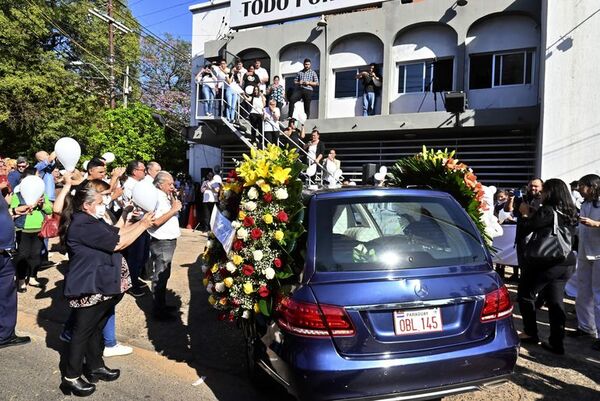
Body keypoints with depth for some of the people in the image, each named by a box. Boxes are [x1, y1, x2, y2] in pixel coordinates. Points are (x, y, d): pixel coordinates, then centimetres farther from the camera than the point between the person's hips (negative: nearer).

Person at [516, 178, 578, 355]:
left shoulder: (547, 210, -17)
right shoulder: (570, 213, 8)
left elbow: (525, 229, -14)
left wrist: (524, 214, 1)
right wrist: (533, 213, 13)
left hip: (546, 262, -7)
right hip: (566, 263, 7)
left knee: (526, 294, 10)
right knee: (555, 301, 12)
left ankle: (530, 333, 18)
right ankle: (556, 342, 15)